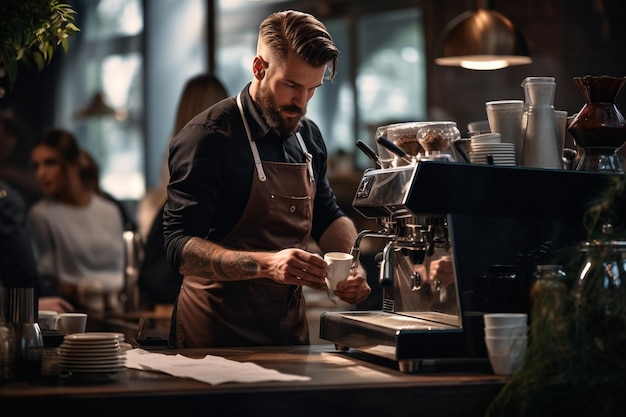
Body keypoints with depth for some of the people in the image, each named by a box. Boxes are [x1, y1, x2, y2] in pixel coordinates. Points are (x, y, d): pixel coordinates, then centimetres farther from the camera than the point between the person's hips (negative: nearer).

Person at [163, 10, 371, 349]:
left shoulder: (307, 137, 7)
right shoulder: (209, 138, -15)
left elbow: (326, 217, 20)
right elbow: (181, 247, -23)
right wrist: (266, 265, -36)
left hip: (291, 327, 6)